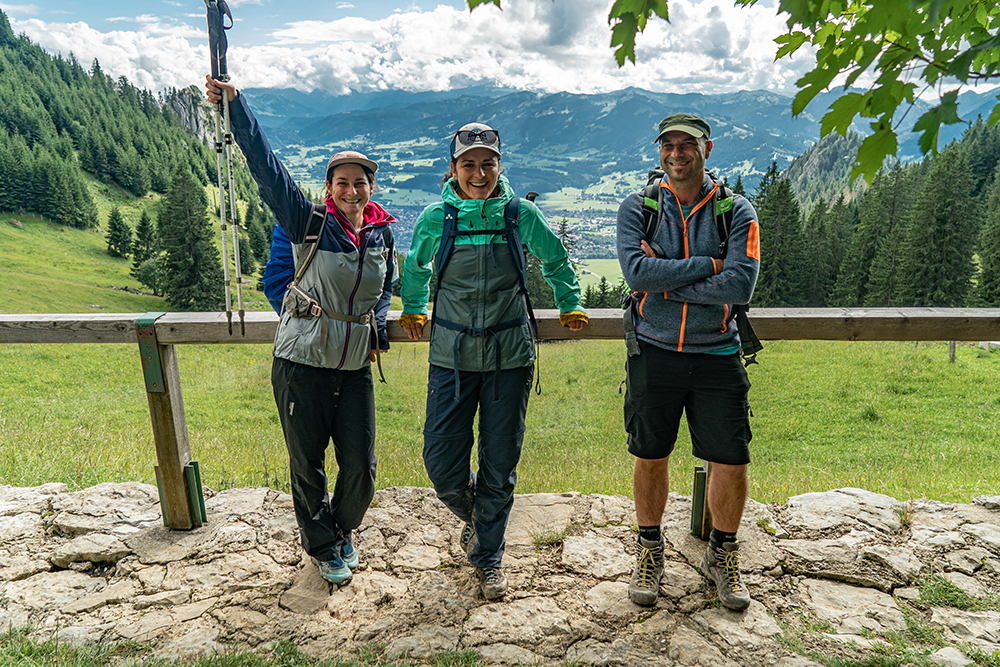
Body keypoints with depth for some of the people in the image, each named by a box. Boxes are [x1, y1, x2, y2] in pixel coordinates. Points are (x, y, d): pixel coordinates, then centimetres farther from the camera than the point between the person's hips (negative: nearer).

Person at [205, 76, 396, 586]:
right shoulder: (309, 223, -6)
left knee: (361, 469, 7)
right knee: (306, 465, 11)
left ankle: (342, 530, 39)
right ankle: (323, 547, 35)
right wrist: (234, 104, -20)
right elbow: (265, 165, -13)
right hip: (302, 362, -3)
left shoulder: (383, 235, 6)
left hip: (356, 367, 3)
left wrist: (378, 328, 7)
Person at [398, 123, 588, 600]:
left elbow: (556, 262, 16)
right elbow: (415, 268, 19)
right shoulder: (436, 218, -2)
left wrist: (570, 307, 19)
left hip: (510, 356, 0)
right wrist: (413, 310, 26)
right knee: (441, 462, 1)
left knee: (500, 464, 7)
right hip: (451, 356, 1)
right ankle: (473, 517, 36)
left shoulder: (521, 215, -2)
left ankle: (488, 555, 30)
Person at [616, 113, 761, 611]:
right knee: (651, 457, 9)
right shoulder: (638, 208, 1)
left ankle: (722, 553, 29)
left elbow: (741, 285, -15)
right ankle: (649, 551, 32)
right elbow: (636, 272, -16)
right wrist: (707, 265, -15)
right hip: (654, 352, 0)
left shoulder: (737, 212, 0)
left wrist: (666, 282, -15)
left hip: (716, 355, 0)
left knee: (731, 462, 3)